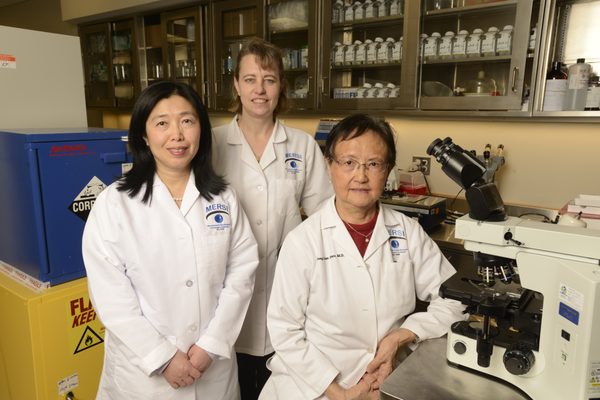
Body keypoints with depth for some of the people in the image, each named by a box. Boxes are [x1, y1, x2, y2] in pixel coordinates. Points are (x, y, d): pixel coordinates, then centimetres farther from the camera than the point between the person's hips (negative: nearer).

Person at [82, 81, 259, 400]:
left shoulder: (223, 198, -2)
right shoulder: (113, 203, -10)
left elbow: (242, 269, -4)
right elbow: (109, 293, -11)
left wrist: (211, 344, -10)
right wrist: (162, 357, -13)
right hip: (143, 368, -2)